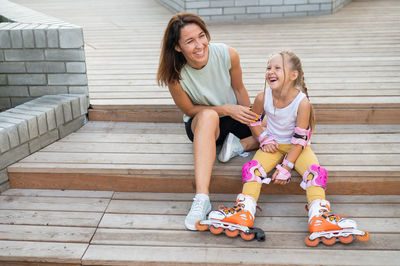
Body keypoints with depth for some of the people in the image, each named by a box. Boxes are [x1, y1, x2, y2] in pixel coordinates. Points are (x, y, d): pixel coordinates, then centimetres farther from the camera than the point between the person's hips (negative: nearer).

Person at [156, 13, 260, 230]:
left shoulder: (227, 55, -21)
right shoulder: (175, 74, -24)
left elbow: (238, 89, -4)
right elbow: (189, 109, -13)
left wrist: (252, 121, -1)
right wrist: (226, 109, -23)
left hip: (234, 117, 3)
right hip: (200, 125, -3)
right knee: (208, 115, -43)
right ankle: (201, 198, -47)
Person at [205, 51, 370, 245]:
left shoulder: (302, 102, -22)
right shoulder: (263, 98, -14)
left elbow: (299, 138, -18)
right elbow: (253, 121, 8)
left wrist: (286, 166, -21)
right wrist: (264, 139, -6)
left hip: (296, 146, -1)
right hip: (273, 145, 2)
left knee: (314, 171, -24)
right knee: (254, 168, -21)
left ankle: (319, 218, -30)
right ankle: (244, 213, -27)